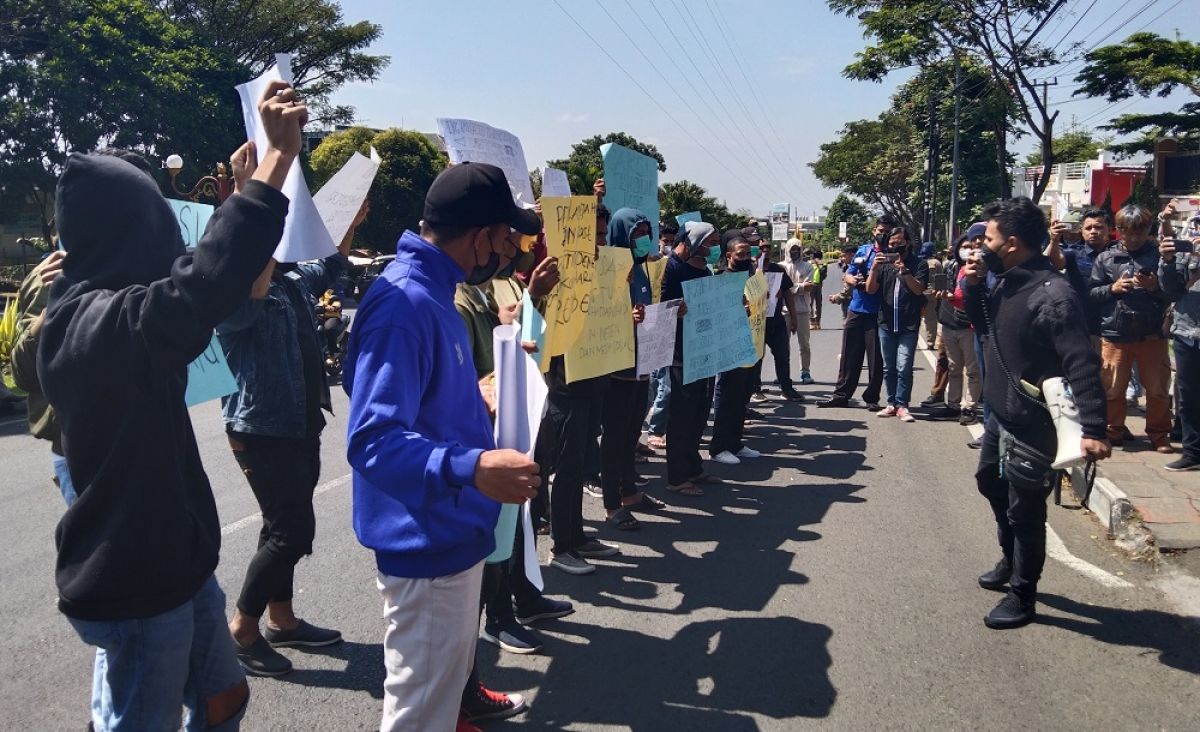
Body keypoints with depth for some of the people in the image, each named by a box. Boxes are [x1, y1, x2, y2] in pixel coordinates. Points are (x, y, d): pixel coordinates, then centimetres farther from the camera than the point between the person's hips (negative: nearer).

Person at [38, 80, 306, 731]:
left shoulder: (82, 311, 7)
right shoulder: (111, 322, -24)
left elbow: (189, 292, 19)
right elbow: (211, 276, -41)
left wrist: (243, 187, 21)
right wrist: (278, 155, -34)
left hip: (168, 562, 9)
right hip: (135, 585, -9)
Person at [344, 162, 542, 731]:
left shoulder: (431, 292, 8)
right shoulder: (404, 304, -25)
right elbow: (373, 439, -32)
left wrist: (476, 404, 30)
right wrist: (471, 467, -44)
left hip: (451, 531, 10)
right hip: (426, 543, -10)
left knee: (444, 678, 27)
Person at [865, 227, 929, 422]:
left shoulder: (919, 264, 1)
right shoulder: (883, 263, 8)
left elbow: (918, 289, -11)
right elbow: (870, 290, 1)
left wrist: (905, 271, -25)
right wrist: (874, 268, -14)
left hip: (908, 326, -3)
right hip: (886, 324, 3)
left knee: (903, 368, -8)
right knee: (888, 368, 8)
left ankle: (902, 405, -2)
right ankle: (891, 403, 15)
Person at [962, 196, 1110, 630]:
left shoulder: (1052, 296, -25)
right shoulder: (1008, 282, 3)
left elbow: (1082, 364, -29)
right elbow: (984, 325, 19)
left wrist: (1093, 427, -37)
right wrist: (973, 286, 1)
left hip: (1032, 424, -10)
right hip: (1001, 413, 10)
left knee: (1024, 511, 3)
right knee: (990, 481, 26)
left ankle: (1022, 597, 20)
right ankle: (1011, 561, 47)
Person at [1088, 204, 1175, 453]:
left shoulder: (1158, 255, 1)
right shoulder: (1105, 258, 4)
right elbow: (1090, 294, 4)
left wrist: (1155, 287, -15)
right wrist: (1112, 289, -12)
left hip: (1152, 335, 0)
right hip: (1113, 334, 0)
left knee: (1158, 389, 7)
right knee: (1112, 388, 8)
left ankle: (1159, 434, 23)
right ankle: (1114, 430, 26)